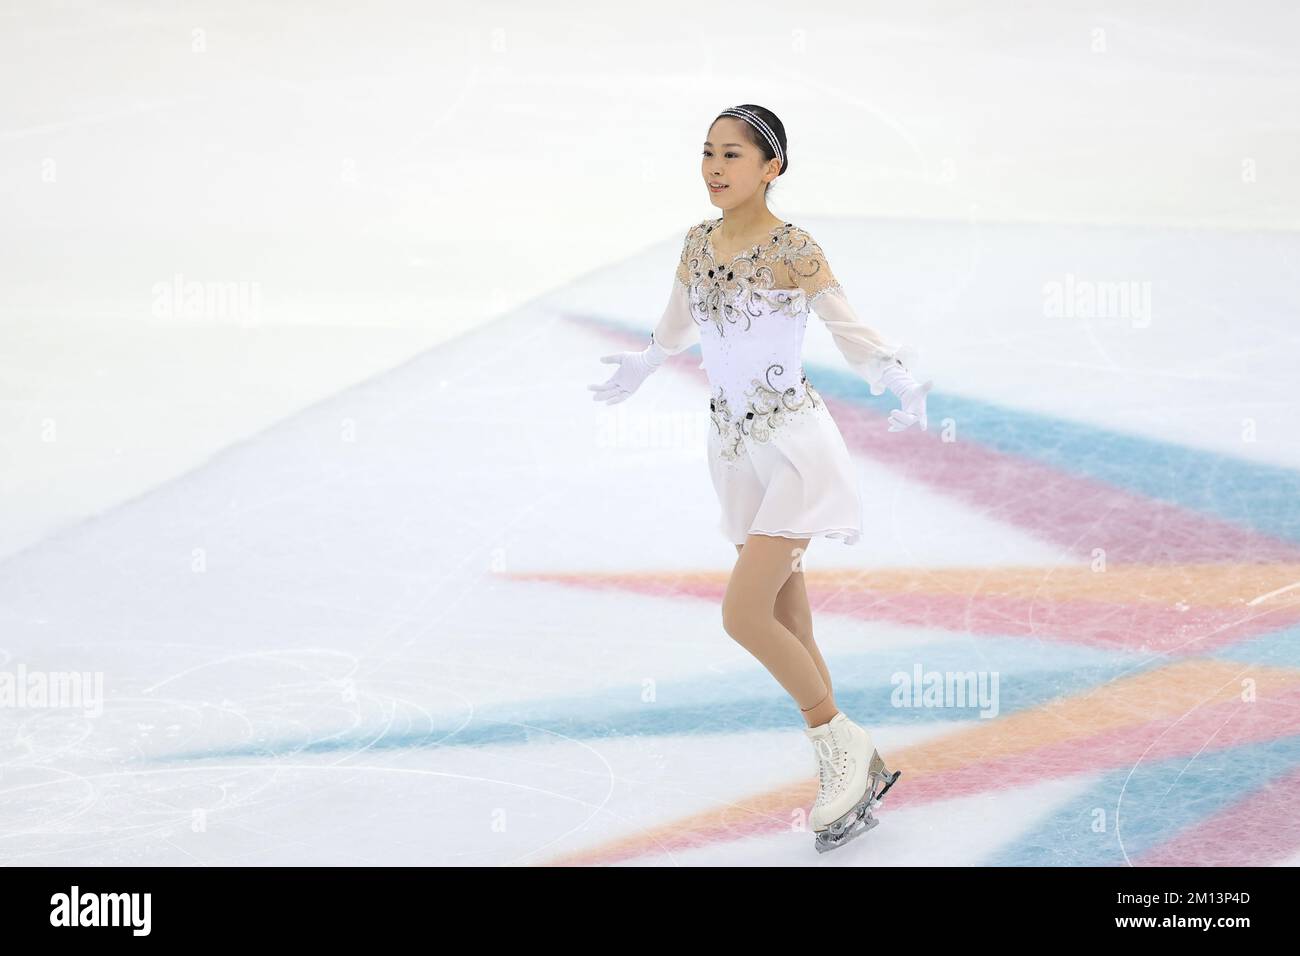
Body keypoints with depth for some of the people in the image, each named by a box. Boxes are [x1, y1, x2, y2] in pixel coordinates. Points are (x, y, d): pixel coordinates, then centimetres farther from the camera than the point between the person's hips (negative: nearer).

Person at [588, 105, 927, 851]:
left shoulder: (794, 251, -15)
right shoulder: (699, 243, 3)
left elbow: (853, 332, -13)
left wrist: (901, 379, -32)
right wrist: (643, 365, 39)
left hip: (796, 447, -7)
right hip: (737, 450, 7)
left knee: (744, 614, -16)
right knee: (788, 631, 11)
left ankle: (842, 744, 4)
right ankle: (862, 774, 23)